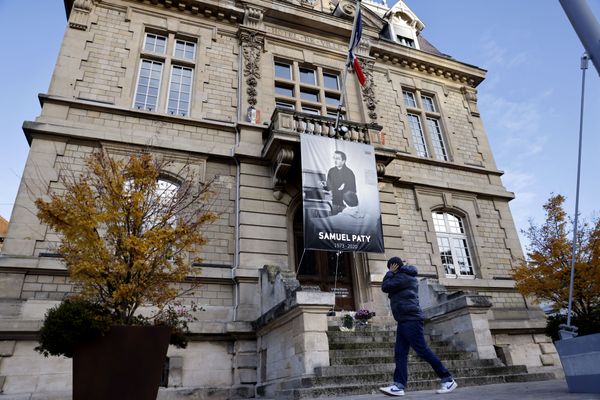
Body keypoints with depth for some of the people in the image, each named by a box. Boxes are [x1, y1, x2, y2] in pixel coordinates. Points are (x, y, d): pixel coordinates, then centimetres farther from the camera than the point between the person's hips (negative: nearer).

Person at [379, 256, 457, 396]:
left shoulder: (403, 277, -10)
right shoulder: (405, 277, 22)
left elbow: (385, 287, -11)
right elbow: (390, 288, 26)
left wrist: (390, 273, 0)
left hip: (411, 320, -10)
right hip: (404, 321, 10)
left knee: (422, 350, -6)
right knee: (400, 353, 1)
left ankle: (448, 379, 4)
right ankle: (399, 385, -5)